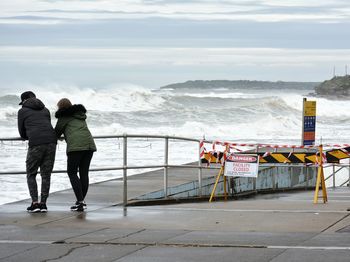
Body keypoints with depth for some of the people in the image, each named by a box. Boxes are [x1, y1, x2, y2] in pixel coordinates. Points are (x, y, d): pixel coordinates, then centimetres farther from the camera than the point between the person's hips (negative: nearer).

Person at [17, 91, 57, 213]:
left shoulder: (22, 111, 13)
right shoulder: (45, 110, 26)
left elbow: (22, 134, 18)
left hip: (36, 144, -4)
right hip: (51, 142, 4)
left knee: (31, 174, 11)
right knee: (46, 175, 14)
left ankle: (35, 203, 0)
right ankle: (43, 203, 7)